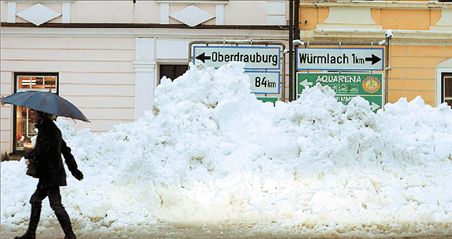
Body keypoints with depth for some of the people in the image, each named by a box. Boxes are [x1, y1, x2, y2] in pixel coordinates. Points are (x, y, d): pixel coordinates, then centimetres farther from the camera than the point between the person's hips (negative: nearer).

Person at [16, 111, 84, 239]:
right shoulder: (53, 129, 17)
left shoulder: (48, 129, -15)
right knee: (35, 200, 15)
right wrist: (74, 169, 27)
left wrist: (29, 155, -2)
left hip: (50, 174, -11)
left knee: (55, 203, -9)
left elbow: (42, 150, -23)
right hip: (48, 175, 11)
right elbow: (66, 150, 22)